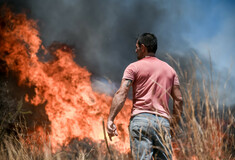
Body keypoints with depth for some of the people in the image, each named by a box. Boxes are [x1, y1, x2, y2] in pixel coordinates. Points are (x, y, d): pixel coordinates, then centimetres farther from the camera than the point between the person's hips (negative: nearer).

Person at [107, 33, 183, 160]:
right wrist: (175, 121, 22)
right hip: (163, 121, 4)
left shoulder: (134, 67, 6)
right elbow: (178, 99, 14)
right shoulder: (170, 70, 20)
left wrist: (110, 119, -10)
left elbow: (121, 93, -6)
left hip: (140, 118, -4)